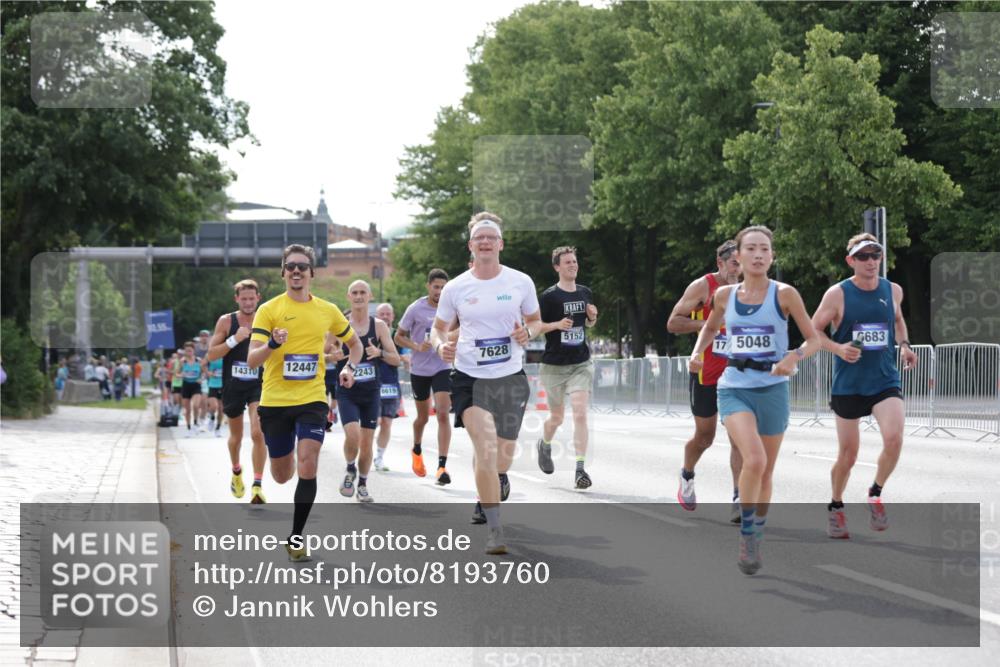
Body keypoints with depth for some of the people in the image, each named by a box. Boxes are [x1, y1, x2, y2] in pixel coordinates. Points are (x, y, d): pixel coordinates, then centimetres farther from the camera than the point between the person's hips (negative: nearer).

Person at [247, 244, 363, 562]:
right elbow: (251, 360, -10)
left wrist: (349, 368, 1)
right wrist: (272, 344, -30)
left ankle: (295, 539, -6)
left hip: (312, 399, 0)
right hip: (274, 401, 0)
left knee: (307, 467, -17)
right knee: (282, 476, 10)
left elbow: (355, 344, 21)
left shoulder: (327, 310, 5)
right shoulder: (268, 310, -3)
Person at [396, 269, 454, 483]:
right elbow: (398, 337, -1)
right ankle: (417, 451, 44)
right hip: (419, 369, 0)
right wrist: (417, 347, -17)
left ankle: (442, 466, -16)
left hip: (442, 368, 0)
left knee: (443, 414, -15)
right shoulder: (416, 309, -8)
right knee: (423, 416, 13)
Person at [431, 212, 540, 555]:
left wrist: (528, 332, -10)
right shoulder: (455, 288, -2)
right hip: (470, 378, -2)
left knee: (503, 454, 12)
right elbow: (438, 327, 11)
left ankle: (494, 487, 50)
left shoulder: (521, 282, -1)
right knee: (485, 449, -19)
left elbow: (536, 320, 12)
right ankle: (495, 530, -14)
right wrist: (440, 345, -12)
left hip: (510, 377, 2)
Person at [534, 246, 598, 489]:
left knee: (580, 414, -14)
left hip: (581, 364, 2)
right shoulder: (549, 296, -8)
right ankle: (544, 445, 45)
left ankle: (580, 469, -13)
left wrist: (593, 317, -1)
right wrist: (557, 325, -20)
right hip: (554, 366, -2)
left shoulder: (585, 293, 7)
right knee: (557, 417, 11)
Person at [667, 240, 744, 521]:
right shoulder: (703, 286, -8)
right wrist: (708, 323, -21)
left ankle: (739, 499, -14)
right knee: (705, 436, 9)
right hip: (706, 374, -3)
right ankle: (687, 476, 39)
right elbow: (673, 323, -10)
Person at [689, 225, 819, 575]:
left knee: (766, 471, 11)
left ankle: (756, 538, 33)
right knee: (754, 459, -23)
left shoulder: (784, 294, -5)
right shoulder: (724, 295, 2)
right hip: (734, 388, 0)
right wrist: (697, 353, 5)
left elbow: (814, 339, -1)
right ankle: (746, 535, -5)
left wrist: (795, 356, -21)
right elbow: (710, 327, 23)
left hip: (772, 389, 0)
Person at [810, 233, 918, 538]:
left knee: (894, 439, -21)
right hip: (848, 385, -2)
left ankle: (876, 494, 5)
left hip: (886, 382, 2)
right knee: (848, 454, 4)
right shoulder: (837, 294, -7)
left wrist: (904, 344, 6)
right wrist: (838, 348, -17)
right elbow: (814, 330, 0)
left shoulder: (893, 290, 4)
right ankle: (835, 507, 29)